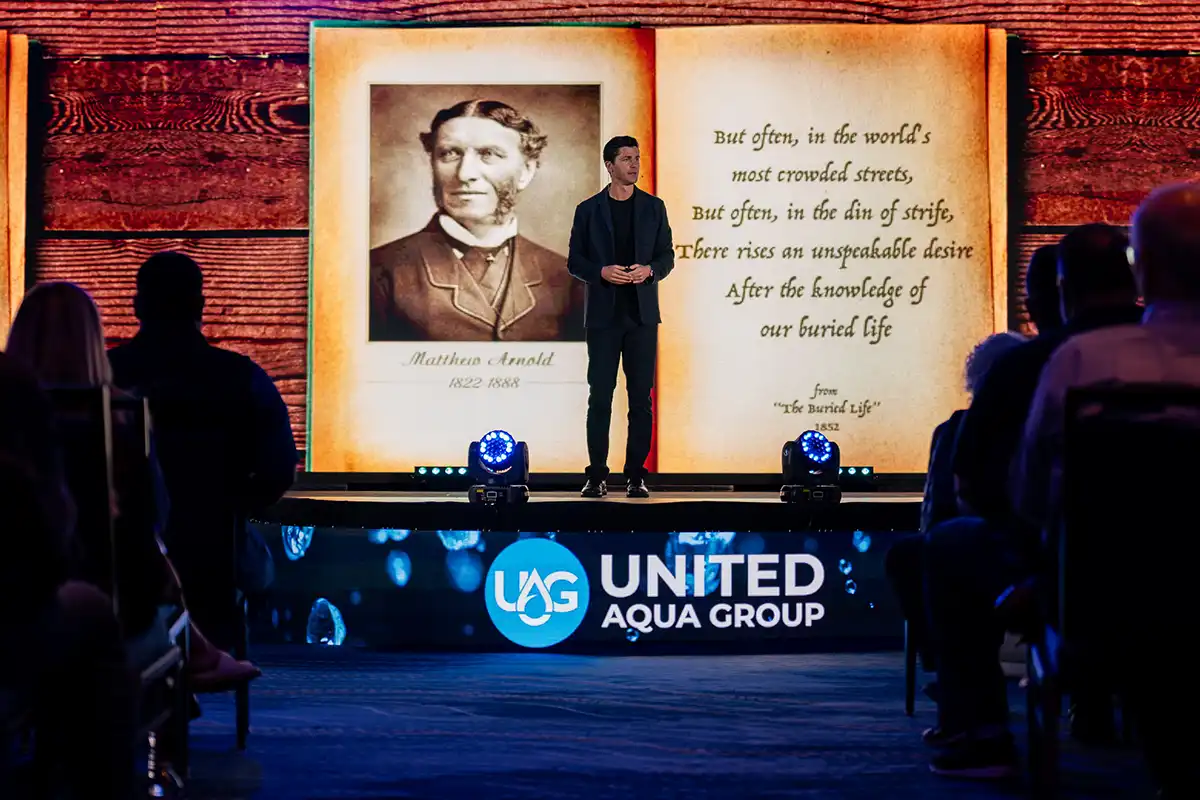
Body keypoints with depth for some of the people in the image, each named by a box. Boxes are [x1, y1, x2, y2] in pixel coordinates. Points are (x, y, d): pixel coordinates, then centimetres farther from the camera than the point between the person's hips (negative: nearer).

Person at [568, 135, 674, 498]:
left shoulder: (653, 207, 7)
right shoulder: (589, 209, 3)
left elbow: (667, 255, 8)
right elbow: (574, 260, 4)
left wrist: (650, 270, -13)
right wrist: (602, 272, -15)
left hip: (641, 315, 1)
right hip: (603, 315, -1)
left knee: (641, 397, 1)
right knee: (600, 397, -1)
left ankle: (636, 475, 7)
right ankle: (597, 476, 4)